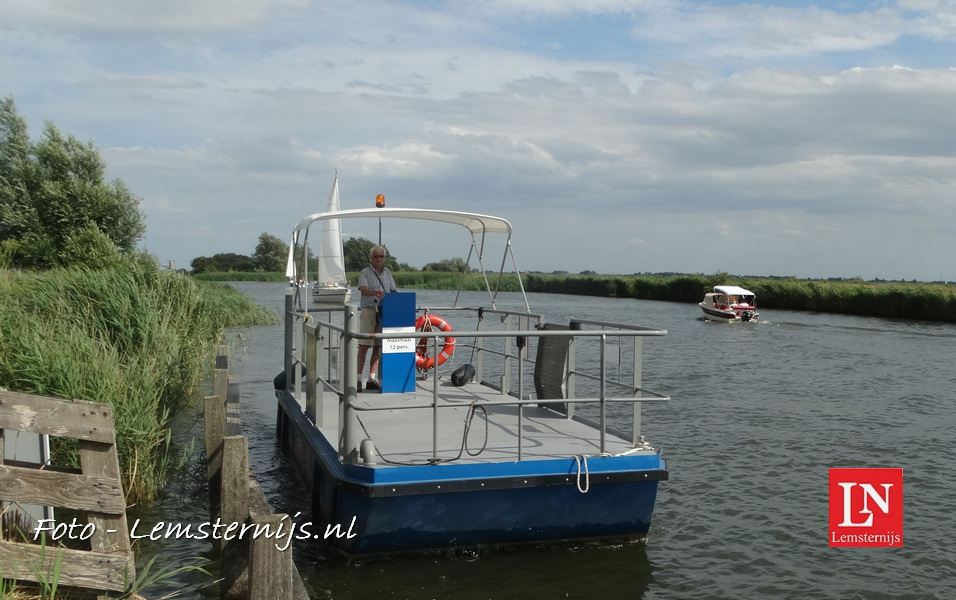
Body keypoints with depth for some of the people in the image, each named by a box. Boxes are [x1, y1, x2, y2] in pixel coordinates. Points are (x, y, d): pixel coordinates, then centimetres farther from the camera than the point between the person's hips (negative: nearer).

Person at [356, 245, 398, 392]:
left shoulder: (387, 273, 16)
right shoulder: (365, 273, -1)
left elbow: (394, 291, 16)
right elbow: (363, 290, -17)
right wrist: (375, 293, -37)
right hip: (369, 311, -5)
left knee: (378, 346, 7)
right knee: (364, 345, -9)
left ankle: (372, 379, 13)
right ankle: (358, 378, -7)